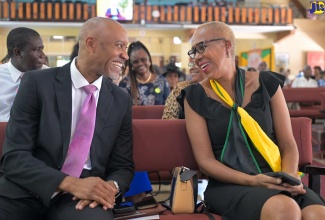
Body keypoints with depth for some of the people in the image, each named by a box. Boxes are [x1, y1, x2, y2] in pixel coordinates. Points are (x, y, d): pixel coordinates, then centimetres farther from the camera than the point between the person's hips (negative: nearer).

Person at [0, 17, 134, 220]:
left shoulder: (121, 101, 7)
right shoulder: (37, 83, -3)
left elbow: (123, 166, 11)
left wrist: (111, 187, -13)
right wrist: (71, 183, -22)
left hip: (84, 196, 1)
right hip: (26, 192, -1)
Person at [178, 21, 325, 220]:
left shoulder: (266, 84, 8)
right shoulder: (195, 97, 2)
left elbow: (288, 144, 8)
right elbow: (205, 160, -4)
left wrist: (289, 175, -13)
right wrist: (252, 181, -17)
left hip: (275, 179, 3)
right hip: (229, 185, -2)